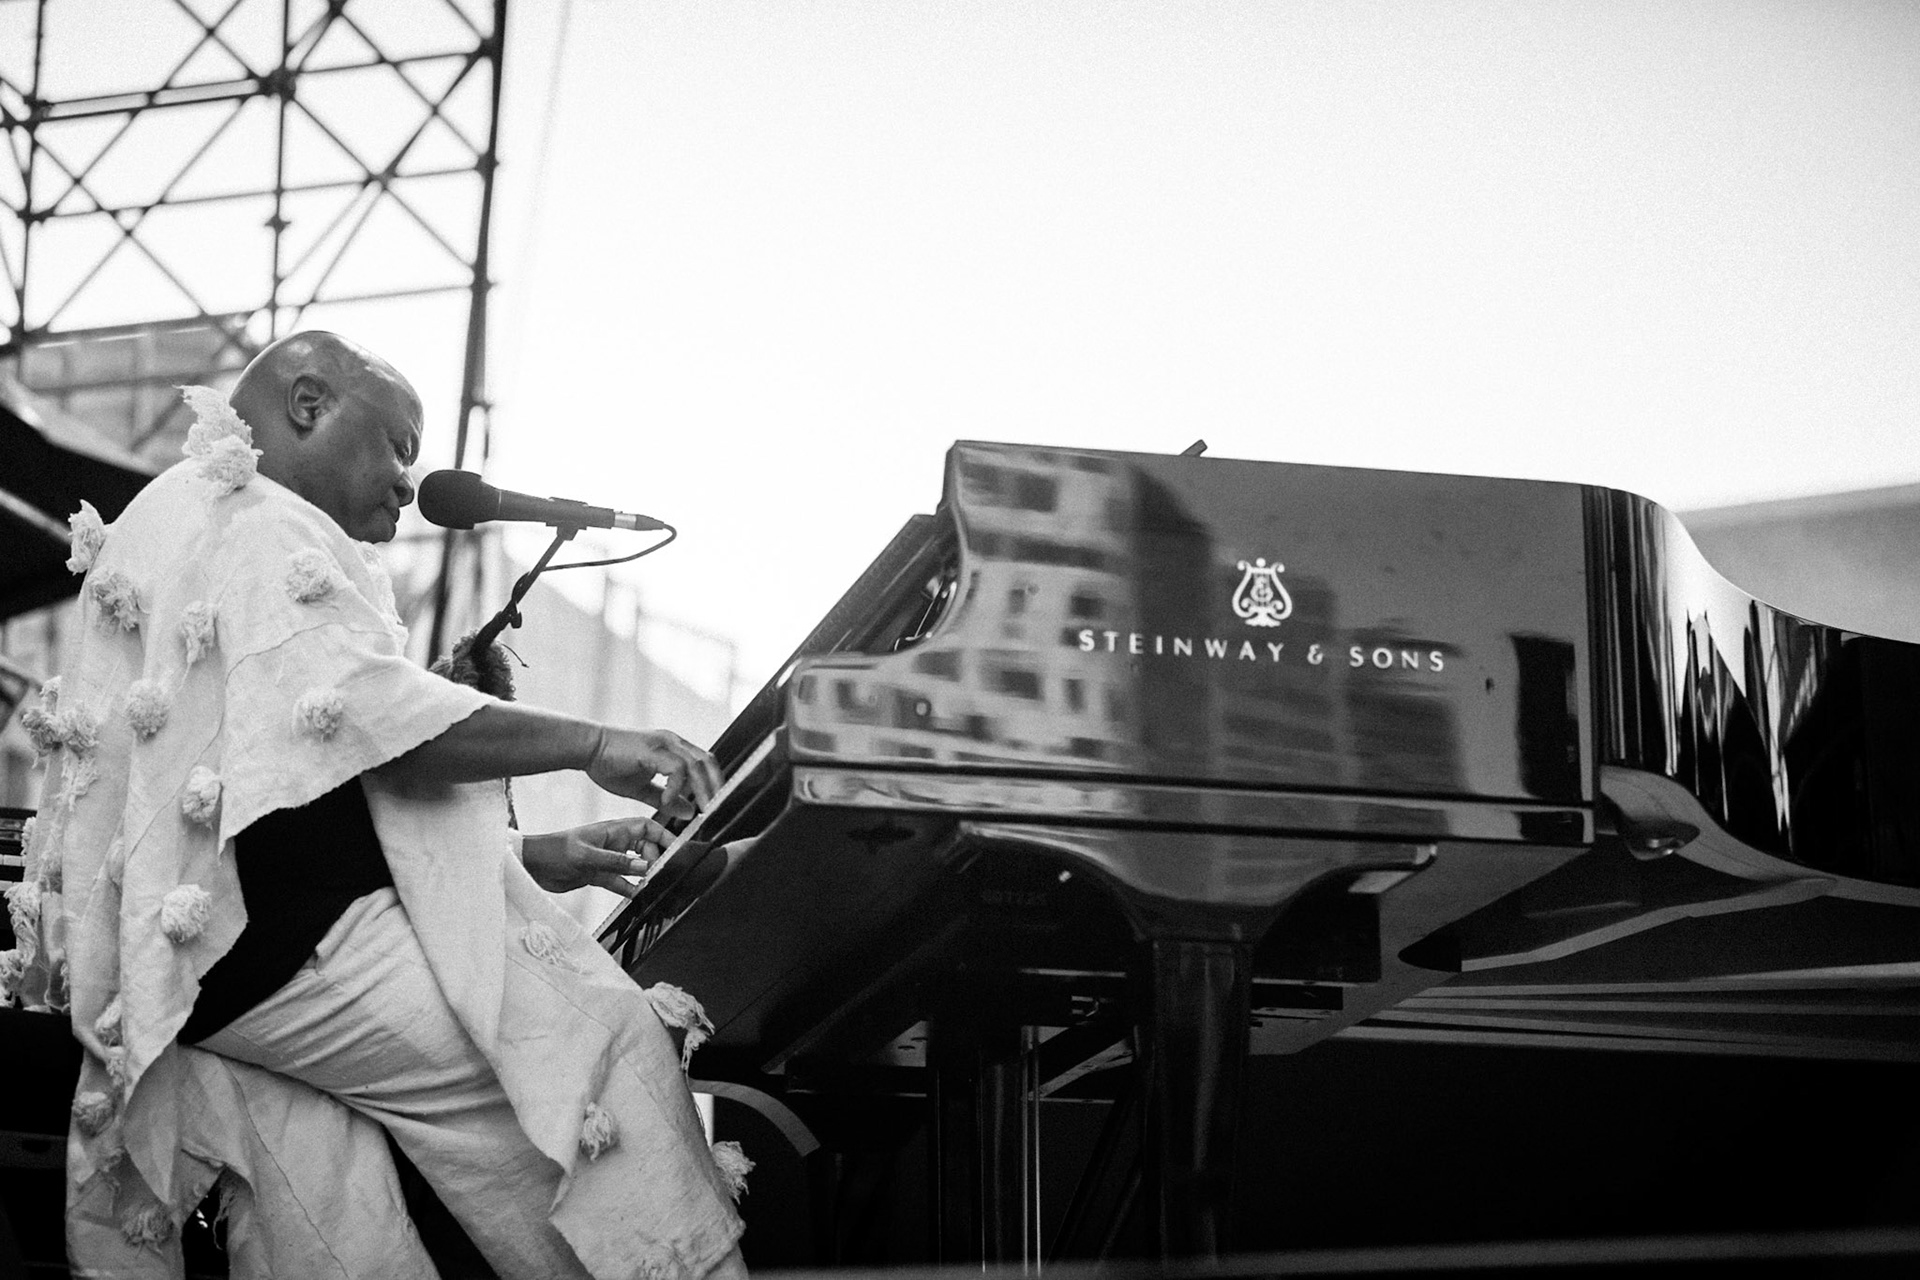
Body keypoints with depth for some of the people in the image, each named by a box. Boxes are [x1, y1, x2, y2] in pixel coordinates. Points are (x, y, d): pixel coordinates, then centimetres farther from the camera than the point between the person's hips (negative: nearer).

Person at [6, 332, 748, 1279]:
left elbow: (343, 796, 29)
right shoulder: (250, 519, -2)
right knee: (604, 1042, -13)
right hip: (280, 941, -11)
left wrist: (535, 857, 22)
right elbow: (369, 713, -17)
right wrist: (592, 745, -10)